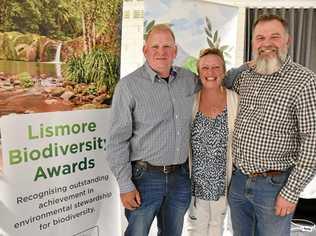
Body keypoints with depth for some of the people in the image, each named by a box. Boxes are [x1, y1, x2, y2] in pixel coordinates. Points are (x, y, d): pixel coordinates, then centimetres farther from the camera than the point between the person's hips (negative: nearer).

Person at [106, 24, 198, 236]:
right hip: (145, 177, -4)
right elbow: (117, 140, -10)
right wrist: (125, 186, -12)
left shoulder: (190, 80, 4)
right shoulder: (129, 85, -10)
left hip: (181, 176, 5)